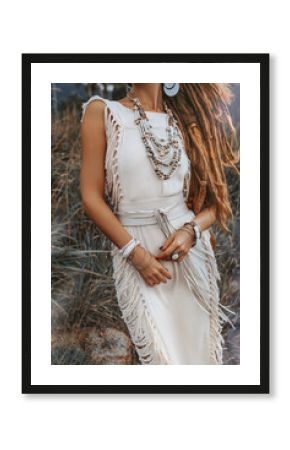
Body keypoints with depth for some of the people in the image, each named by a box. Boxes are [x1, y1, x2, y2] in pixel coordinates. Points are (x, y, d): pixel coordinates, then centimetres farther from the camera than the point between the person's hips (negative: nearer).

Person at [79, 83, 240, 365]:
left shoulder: (188, 122, 8)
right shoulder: (102, 112, -1)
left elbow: (216, 199, 9)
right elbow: (92, 197, -5)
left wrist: (191, 231, -11)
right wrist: (136, 254, -12)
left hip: (191, 250, 3)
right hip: (137, 253, -3)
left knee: (198, 348, 7)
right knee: (163, 355, -8)